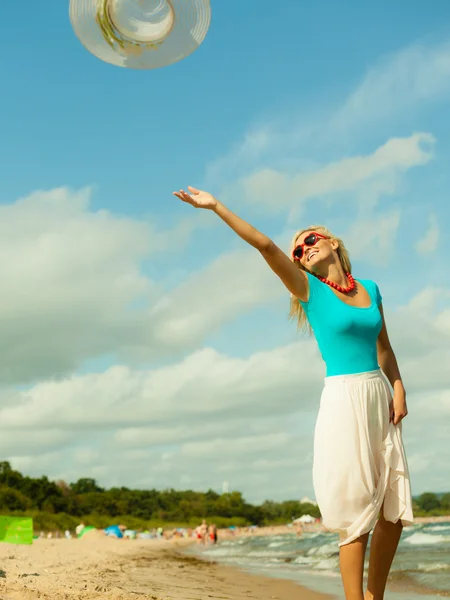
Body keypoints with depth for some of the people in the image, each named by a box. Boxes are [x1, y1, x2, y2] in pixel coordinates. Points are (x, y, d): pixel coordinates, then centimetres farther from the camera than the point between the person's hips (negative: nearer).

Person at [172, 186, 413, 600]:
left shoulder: (370, 289, 12)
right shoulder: (308, 288, -1)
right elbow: (265, 245, -12)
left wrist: (399, 388, 4)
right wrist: (216, 207, -17)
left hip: (380, 397, 5)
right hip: (344, 399, -5)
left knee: (394, 509, 7)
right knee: (357, 513, -6)